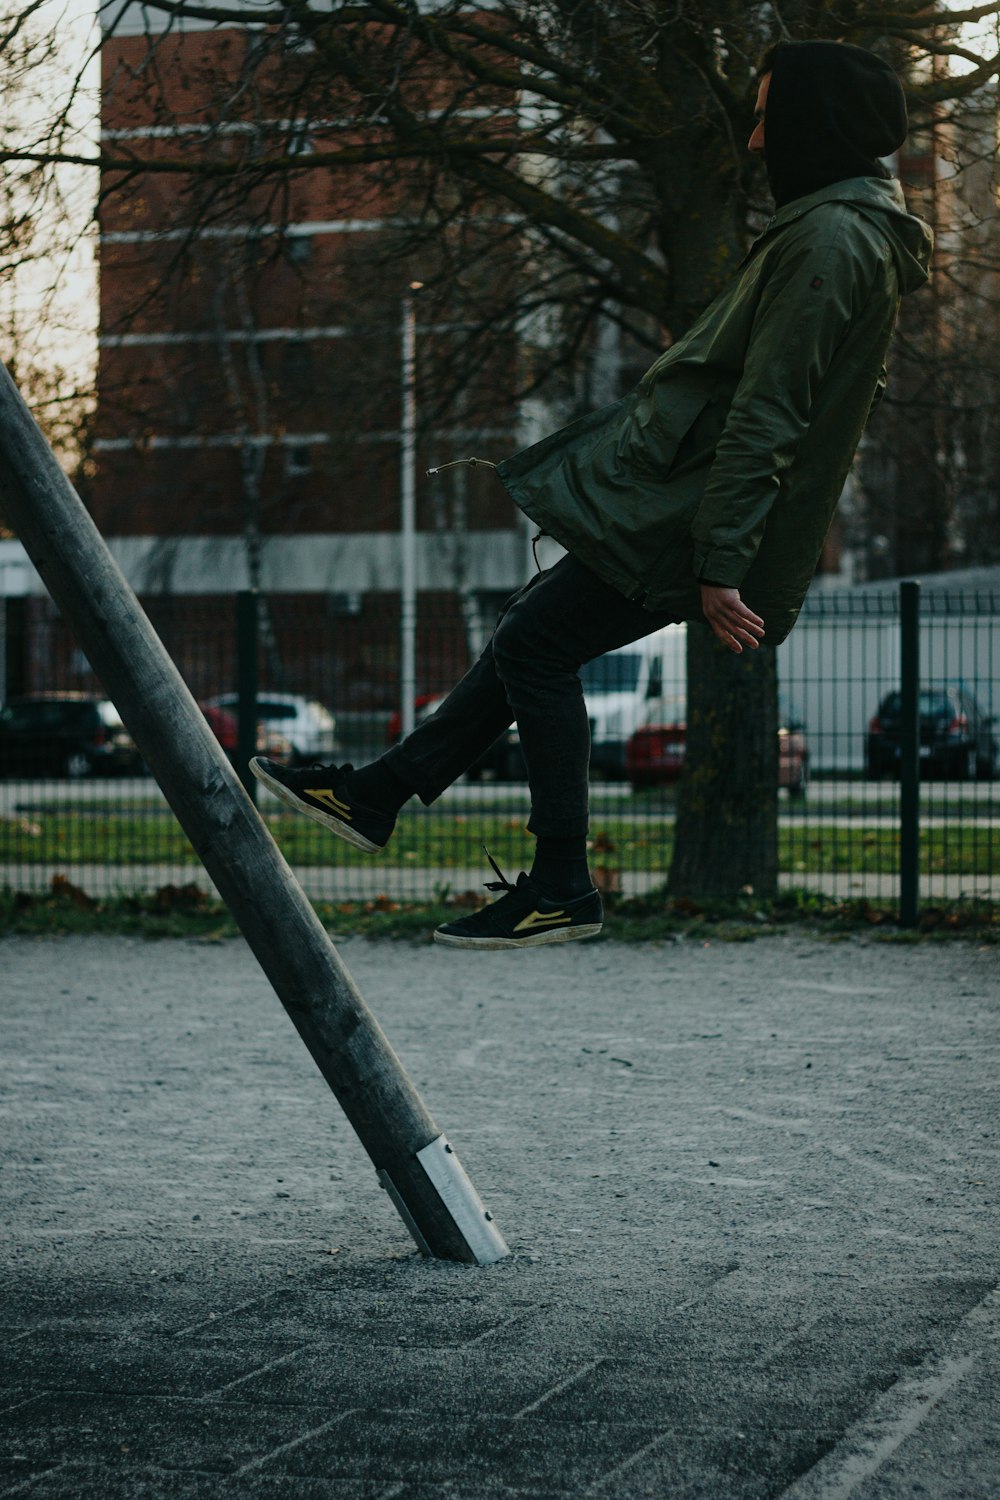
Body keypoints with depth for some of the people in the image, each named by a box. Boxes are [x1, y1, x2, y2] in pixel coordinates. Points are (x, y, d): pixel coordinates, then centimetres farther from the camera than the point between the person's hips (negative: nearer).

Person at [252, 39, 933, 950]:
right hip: (676, 499, 10)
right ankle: (381, 794, 23)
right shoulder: (860, 234, 15)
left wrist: (719, 566, -26)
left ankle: (562, 890, 1)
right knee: (533, 630, 16)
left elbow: (765, 419, -24)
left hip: (685, 515, -10)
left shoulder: (827, 242, -19)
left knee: (535, 645, -3)